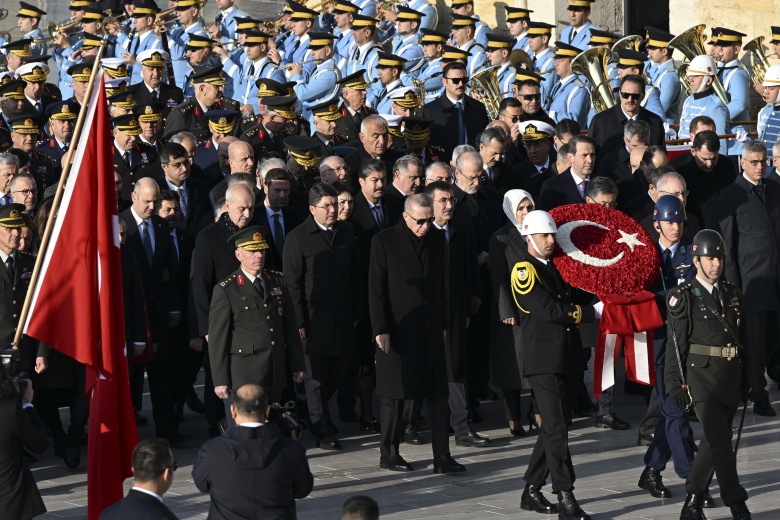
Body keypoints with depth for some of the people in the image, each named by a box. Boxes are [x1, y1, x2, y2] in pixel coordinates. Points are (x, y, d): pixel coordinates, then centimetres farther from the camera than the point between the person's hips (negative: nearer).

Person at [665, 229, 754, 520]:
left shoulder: (732, 294, 13)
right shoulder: (684, 298, -3)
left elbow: (742, 338, 17)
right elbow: (676, 345, -5)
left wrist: (748, 377, 15)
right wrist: (675, 385, -10)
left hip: (731, 379, 6)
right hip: (703, 378, -6)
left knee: (713, 442, 11)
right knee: (720, 442, -11)